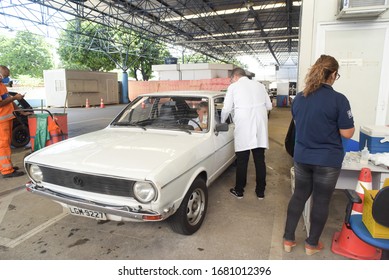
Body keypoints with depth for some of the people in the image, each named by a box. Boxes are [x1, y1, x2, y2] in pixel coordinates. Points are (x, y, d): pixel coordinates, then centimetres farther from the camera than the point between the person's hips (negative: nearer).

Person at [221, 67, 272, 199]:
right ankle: (260, 191, 20)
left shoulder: (233, 87, 3)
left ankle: (239, 191, 18)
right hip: (260, 126, 4)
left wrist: (222, 122, 16)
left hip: (243, 127, -3)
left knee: (242, 161, 6)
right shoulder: (259, 85, 13)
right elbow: (269, 106, 13)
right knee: (260, 160, 9)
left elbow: (226, 109, -2)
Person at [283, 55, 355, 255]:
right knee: (321, 201, 11)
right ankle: (312, 244, 27)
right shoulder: (338, 99, -15)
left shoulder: (299, 98, 2)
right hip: (327, 160, -4)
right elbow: (347, 133, -11)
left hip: (302, 157, 5)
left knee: (299, 196, 17)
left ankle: (288, 239, 26)